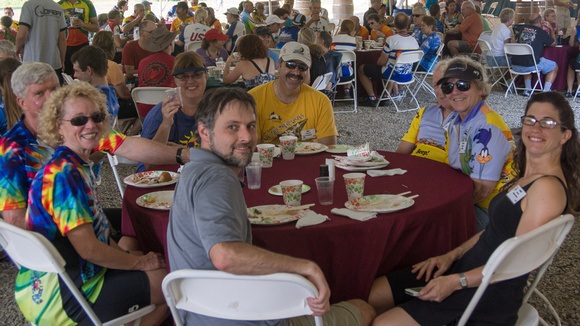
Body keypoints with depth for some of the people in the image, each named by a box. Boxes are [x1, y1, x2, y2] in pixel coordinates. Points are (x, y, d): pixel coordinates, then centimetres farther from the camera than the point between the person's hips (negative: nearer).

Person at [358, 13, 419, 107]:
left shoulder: (391, 40, -20)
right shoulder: (414, 41, -2)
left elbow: (382, 62, -14)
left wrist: (377, 63, 11)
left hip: (394, 74, -6)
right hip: (408, 76, 6)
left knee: (361, 69, 10)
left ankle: (372, 98, 7)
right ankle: (396, 93, 34)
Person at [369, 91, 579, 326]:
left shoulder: (548, 187, -18)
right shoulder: (528, 175, 13)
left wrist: (456, 282, -19)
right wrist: (452, 256, 6)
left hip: (492, 295, -9)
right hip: (469, 267, 9)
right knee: (368, 296, 1)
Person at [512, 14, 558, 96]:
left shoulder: (523, 28, 15)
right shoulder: (541, 32, 1)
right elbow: (554, 44, 15)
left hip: (515, 66, 5)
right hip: (531, 66, -5)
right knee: (554, 67, 17)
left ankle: (528, 90, 28)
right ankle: (546, 91, 5)